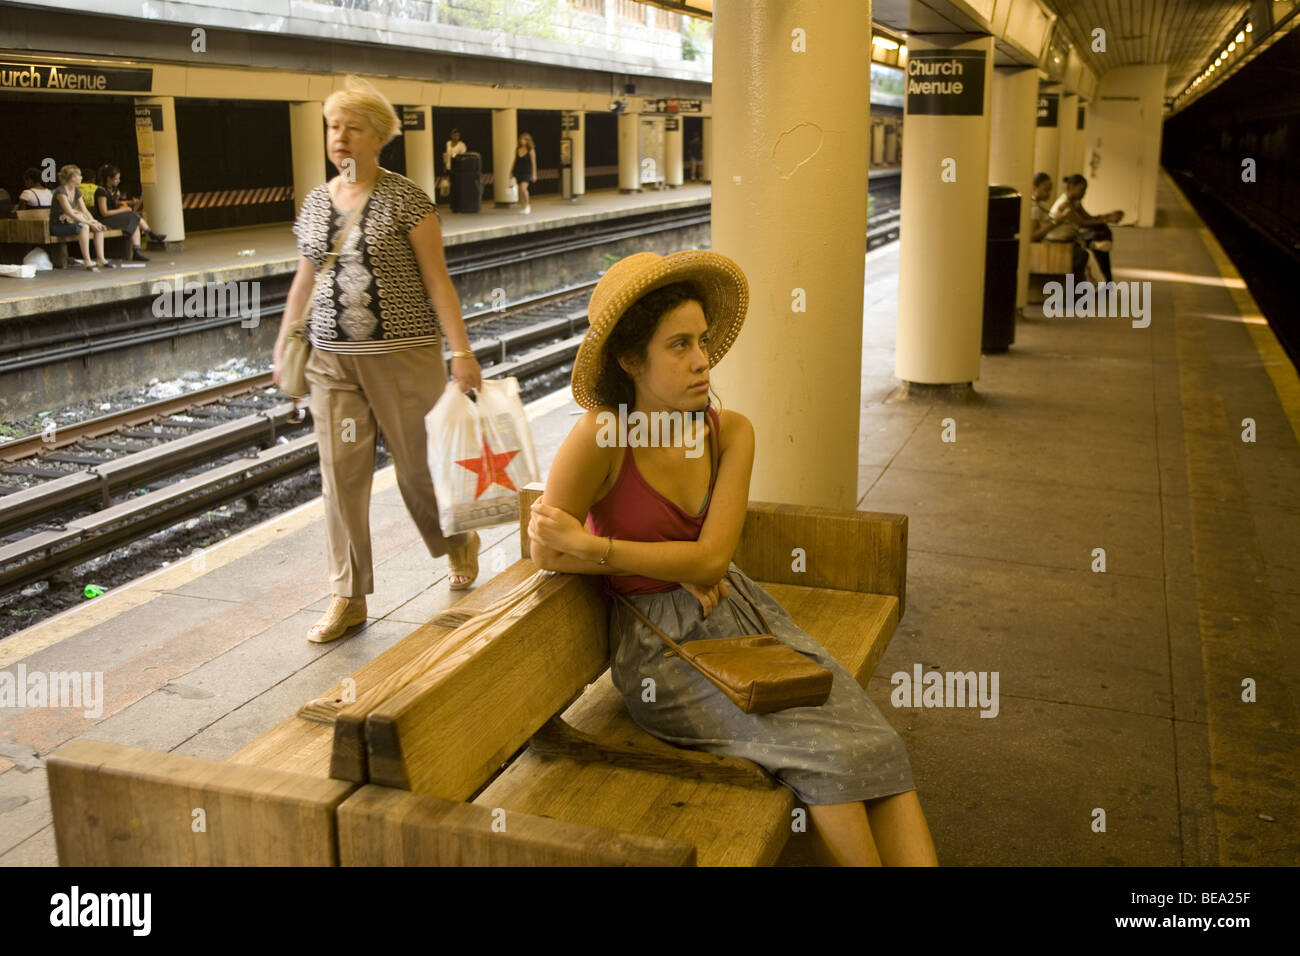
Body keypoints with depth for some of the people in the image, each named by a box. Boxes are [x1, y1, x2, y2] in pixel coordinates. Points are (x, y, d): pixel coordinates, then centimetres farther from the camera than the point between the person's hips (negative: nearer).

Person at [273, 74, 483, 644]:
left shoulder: (405, 198, -6)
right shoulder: (316, 202, 9)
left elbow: (437, 279, -8)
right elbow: (305, 280, 19)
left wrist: (461, 352, -14)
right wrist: (285, 344, 22)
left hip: (403, 354, -4)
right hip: (333, 358, 4)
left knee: (417, 464, 6)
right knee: (340, 473, 1)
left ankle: (459, 543, 37)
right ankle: (349, 597, 11)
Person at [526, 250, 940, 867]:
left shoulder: (730, 432, -2)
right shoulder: (601, 435, -16)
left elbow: (712, 559, -9)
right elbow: (546, 552, -12)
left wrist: (591, 544, -17)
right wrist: (677, 567, -10)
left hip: (736, 613, 5)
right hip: (661, 645, -4)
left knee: (873, 743, -14)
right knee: (824, 749, -21)